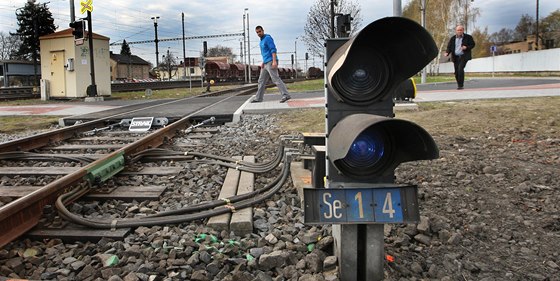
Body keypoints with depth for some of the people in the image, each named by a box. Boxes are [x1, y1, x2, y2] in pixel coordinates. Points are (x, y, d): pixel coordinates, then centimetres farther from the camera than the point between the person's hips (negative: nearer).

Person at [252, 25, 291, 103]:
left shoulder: (268, 38, -9)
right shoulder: (262, 40, 21)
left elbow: (273, 49, -18)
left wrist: (274, 61, -28)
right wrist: (263, 63, 20)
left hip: (271, 62, -10)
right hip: (266, 64, 10)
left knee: (276, 79, -16)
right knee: (262, 81, 10)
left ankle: (286, 95, -19)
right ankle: (258, 98, 15)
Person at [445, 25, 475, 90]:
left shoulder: (468, 37, 3)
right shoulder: (453, 38, 11)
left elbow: (472, 44, 7)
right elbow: (449, 47, 10)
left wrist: (466, 47, -13)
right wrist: (447, 52, -10)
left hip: (463, 56, -4)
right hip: (455, 57, 4)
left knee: (460, 69, -20)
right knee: (456, 72, 3)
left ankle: (460, 85, -17)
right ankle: (459, 85, 18)